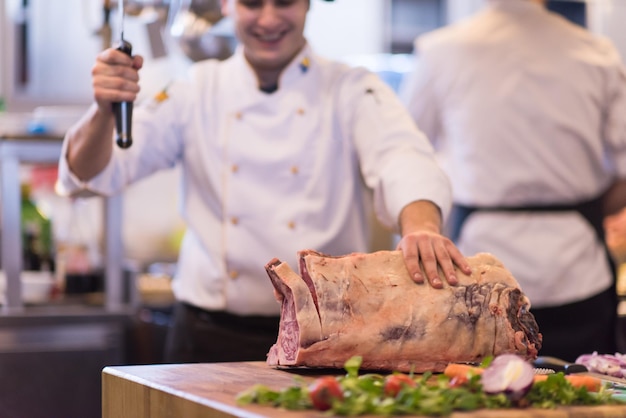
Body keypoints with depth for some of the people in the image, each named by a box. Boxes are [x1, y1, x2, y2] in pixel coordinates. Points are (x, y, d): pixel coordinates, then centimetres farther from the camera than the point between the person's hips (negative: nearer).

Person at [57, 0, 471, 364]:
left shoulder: (353, 92, 1)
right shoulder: (197, 94, 5)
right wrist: (105, 109, -22)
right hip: (209, 338, 1)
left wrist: (421, 227, -40)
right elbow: (91, 174, 0)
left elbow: (401, 161, -18)